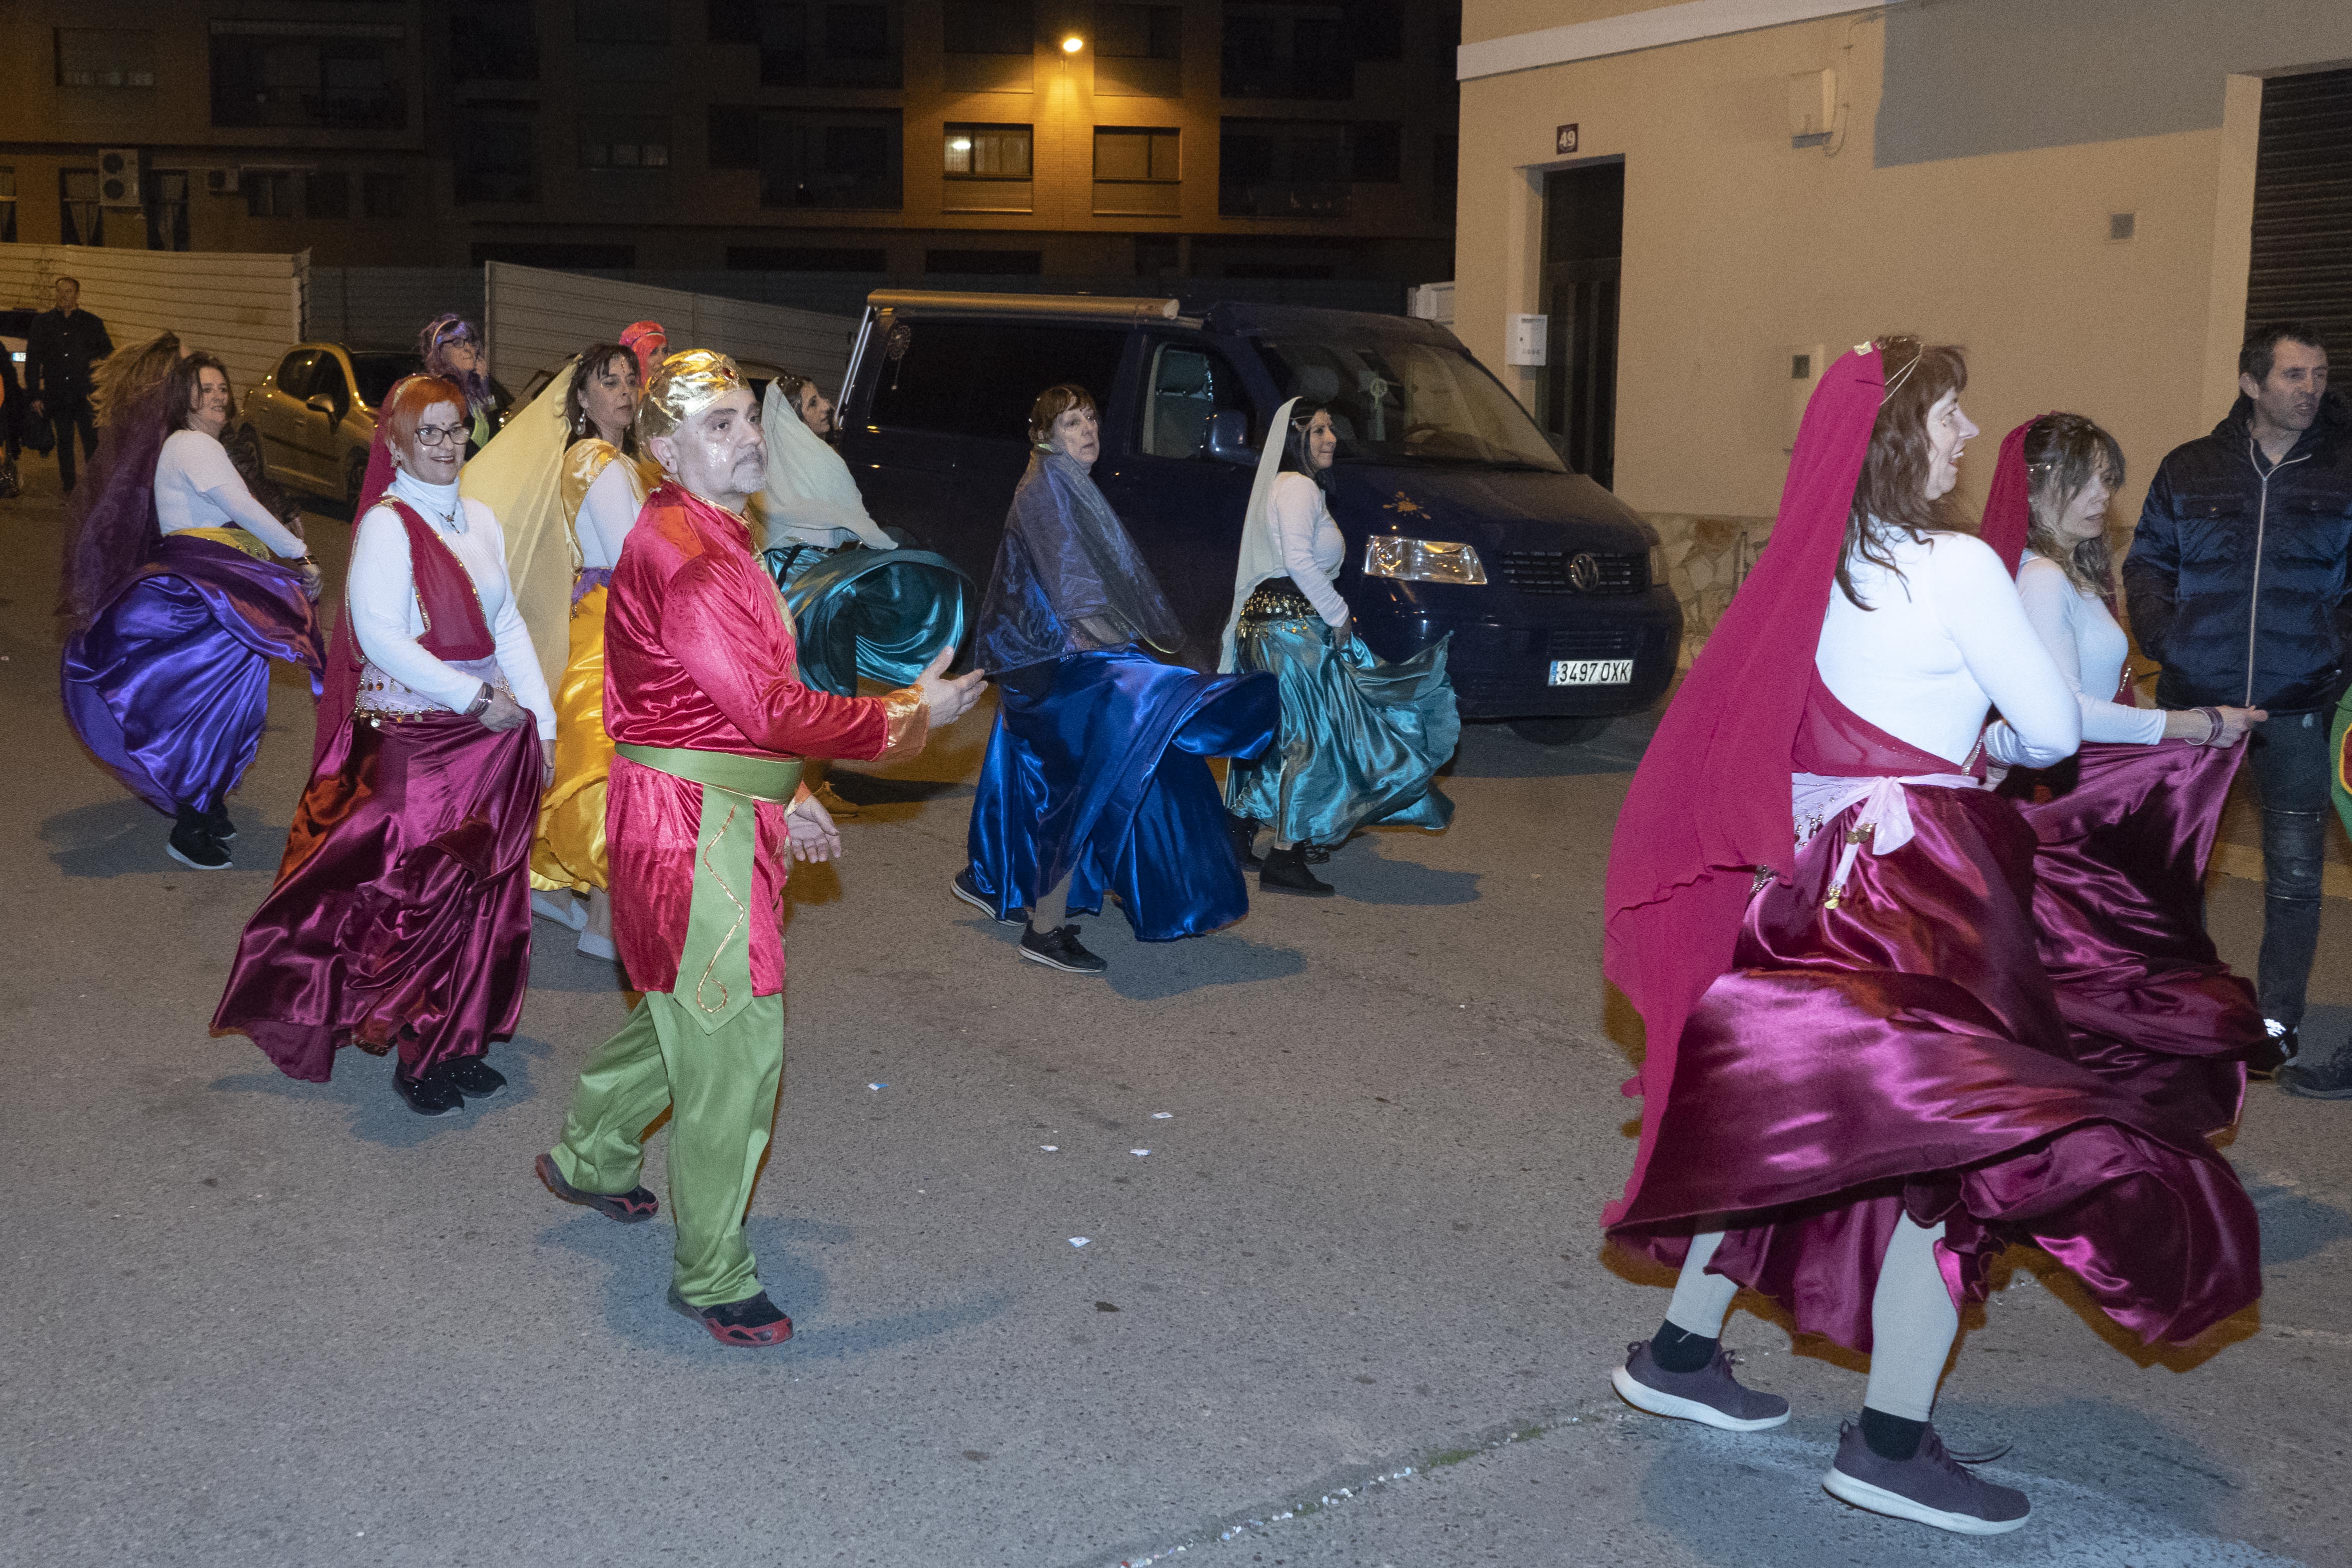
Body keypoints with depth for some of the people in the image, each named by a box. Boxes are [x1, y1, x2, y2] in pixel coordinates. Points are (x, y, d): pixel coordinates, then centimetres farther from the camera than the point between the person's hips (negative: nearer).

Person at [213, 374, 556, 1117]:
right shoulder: (387, 525, -10)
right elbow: (380, 635, -18)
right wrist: (474, 698, -18)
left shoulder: (479, 520, 11)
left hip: (491, 735, 7)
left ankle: (459, 1041, 22)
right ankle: (414, 1056, 11)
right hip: (412, 737, -7)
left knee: (482, 893, 10)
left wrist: (542, 721, 6)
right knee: (418, 896, -2)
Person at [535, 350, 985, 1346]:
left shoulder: (708, 538, 14)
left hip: (725, 816, 11)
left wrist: (782, 797, 18)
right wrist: (909, 714, -16)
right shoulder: (681, 555, -21)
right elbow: (772, 707, -25)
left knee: (693, 1013, 25)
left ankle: (587, 1157, 46)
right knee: (734, 1046, -2)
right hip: (692, 825, -11)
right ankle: (711, 1277, 12)